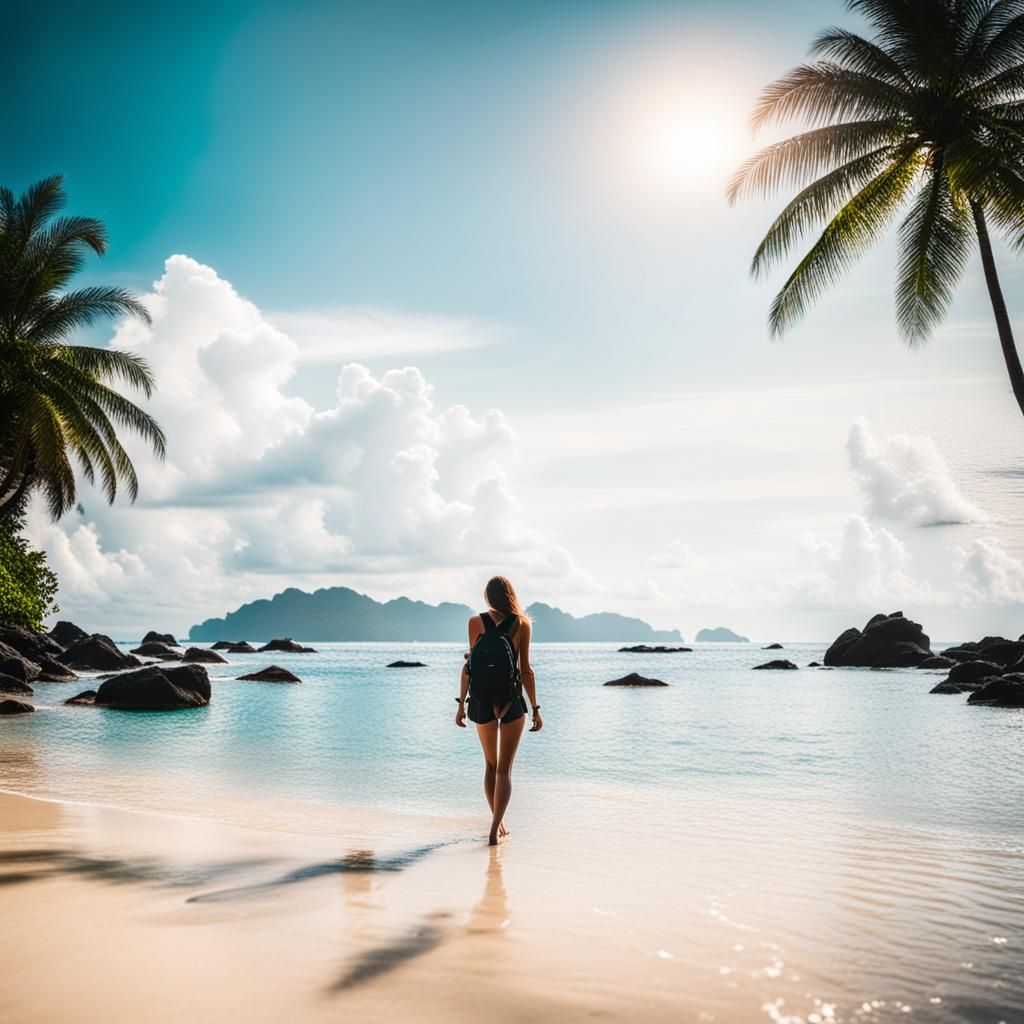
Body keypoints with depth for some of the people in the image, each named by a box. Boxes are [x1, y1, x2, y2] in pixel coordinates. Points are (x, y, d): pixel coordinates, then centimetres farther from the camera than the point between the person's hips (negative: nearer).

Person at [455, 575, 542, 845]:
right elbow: (525, 670, -4)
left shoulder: (476, 622, -2)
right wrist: (535, 709, 2)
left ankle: (498, 822, 26)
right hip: (512, 701, -1)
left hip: (482, 700, 1)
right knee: (504, 769, 4)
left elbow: (471, 665, -5)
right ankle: (494, 830, -4)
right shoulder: (522, 624, -2)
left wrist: (461, 703, 0)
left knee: (490, 764, 19)